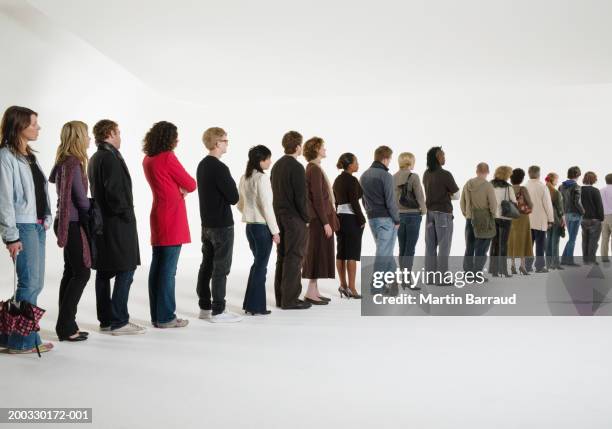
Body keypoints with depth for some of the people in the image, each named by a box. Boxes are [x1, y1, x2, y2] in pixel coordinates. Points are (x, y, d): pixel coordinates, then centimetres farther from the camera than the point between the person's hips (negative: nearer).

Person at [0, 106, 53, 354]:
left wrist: (46, 220, 10)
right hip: (22, 226, -9)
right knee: (29, 283, -6)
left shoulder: (30, 156, 16)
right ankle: (21, 342, 6)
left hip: (38, 226, 9)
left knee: (36, 283, 10)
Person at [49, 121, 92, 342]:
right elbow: (80, 197, -19)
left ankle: (65, 324, 17)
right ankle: (66, 326, -1)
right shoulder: (73, 163, -16)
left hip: (67, 222, 9)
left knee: (71, 272, 11)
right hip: (72, 223, -9)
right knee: (82, 272, -5)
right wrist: (94, 214, -5)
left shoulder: (64, 161, 12)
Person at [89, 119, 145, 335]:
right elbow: (115, 193, -21)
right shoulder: (110, 158, -14)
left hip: (101, 222, 10)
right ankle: (119, 322, -5)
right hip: (117, 223, -10)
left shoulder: (94, 158, 17)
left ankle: (106, 320, 18)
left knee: (104, 272, 11)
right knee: (125, 271, -6)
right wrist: (127, 214, -9)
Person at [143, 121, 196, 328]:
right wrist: (184, 188, 14)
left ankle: (156, 315, 17)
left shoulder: (147, 159, 12)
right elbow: (190, 185, -7)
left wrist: (179, 189, 3)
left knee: (157, 267, 11)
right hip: (172, 218, -8)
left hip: (158, 216, 9)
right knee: (168, 269, -4)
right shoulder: (168, 158, -13)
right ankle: (165, 318, 2)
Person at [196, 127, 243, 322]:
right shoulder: (220, 168, -18)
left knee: (206, 266, 13)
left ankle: (204, 307, 21)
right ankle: (218, 311, 2)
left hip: (207, 223, 9)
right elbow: (233, 197, -15)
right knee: (221, 269, -3)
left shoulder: (202, 165, 10)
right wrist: (232, 185, 4)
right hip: (222, 225, -9)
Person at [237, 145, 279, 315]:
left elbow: (240, 204, 15)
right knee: (261, 265, 2)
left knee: (257, 263, 18)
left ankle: (250, 303, 23)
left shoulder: (244, 178, 8)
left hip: (250, 226, 8)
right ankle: (256, 306, 9)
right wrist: (275, 230, -12)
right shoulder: (262, 178, -15)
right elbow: (267, 206, -17)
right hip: (263, 226, -8)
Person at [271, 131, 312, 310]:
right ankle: (290, 299, 1)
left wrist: (279, 214, 15)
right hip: (294, 218, -8)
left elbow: (275, 192, 12)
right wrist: (306, 218, -6)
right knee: (294, 258, -3)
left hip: (279, 216, 8)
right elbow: (300, 197, -18)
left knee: (282, 257, 13)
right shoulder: (297, 167, -15)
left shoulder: (276, 165, 11)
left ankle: (280, 297, 19)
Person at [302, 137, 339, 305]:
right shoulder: (315, 169, -14)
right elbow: (317, 198, -20)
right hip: (319, 219, -10)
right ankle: (310, 293, -1)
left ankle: (314, 291, 17)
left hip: (319, 219, 10)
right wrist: (326, 222, -19)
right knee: (318, 254, -5)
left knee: (319, 254, 12)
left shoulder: (314, 168, 15)